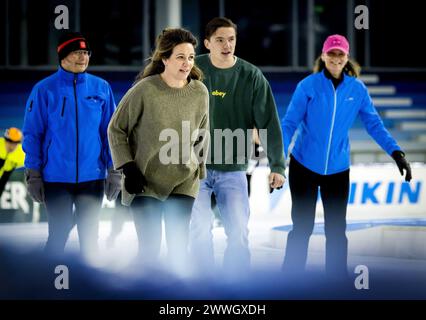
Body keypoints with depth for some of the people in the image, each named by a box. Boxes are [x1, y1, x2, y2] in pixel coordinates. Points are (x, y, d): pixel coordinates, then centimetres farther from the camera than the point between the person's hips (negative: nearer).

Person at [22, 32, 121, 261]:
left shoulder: (101, 88, 3)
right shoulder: (44, 90, -3)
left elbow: (110, 132, 7)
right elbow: (32, 134, -2)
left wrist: (114, 171, 2)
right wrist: (33, 174, -5)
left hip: (92, 176, 2)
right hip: (56, 178, -2)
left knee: (89, 235, 10)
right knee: (58, 234, 2)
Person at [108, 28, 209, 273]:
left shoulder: (200, 92, -1)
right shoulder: (144, 90, -11)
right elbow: (116, 129, -2)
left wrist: (199, 170, 14)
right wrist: (128, 168, -9)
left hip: (183, 183, 3)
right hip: (146, 182, -3)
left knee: (179, 250, 2)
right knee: (150, 250, -4)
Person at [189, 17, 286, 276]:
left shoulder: (252, 76, -3)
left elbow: (269, 123, -4)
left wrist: (277, 165, -11)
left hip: (234, 171, 1)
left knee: (239, 233, -3)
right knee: (200, 230, -10)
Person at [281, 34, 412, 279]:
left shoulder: (357, 89, -3)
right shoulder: (308, 86, -10)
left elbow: (374, 124, -1)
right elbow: (290, 123, -10)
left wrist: (396, 152, -12)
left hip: (338, 170, 2)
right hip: (304, 167, -2)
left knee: (337, 229, 8)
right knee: (302, 227, 5)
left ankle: (338, 277, 19)